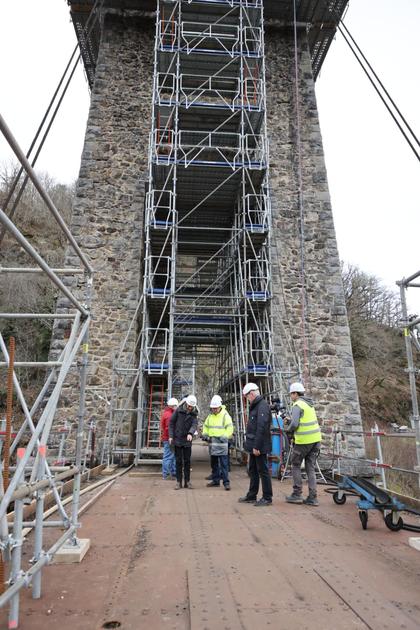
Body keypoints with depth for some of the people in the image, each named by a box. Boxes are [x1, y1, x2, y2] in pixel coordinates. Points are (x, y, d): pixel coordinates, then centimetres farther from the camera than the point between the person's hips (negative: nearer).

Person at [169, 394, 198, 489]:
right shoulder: (178, 410, -5)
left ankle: (187, 481, 15)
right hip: (177, 439, -1)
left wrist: (190, 433, -35)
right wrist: (171, 436, -7)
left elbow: (194, 425, -14)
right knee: (178, 461, 3)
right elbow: (171, 422, 0)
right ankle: (179, 482, 10)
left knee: (187, 461, 5)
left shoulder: (194, 414, 0)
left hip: (187, 440, 2)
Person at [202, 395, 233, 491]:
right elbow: (205, 426, 22)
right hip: (212, 443, 7)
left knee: (224, 464, -7)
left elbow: (230, 428, -10)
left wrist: (224, 436, -19)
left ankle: (226, 482, -2)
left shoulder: (225, 415, -7)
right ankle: (215, 480, 25)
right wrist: (205, 434, 7)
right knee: (214, 463, 15)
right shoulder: (210, 416, 11)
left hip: (221, 443, -6)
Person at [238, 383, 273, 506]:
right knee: (253, 471, 17)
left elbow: (261, 428, -24)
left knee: (263, 471, 0)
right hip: (254, 446, 10)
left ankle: (267, 498, 11)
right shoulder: (255, 406, 15)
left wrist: (257, 446, -23)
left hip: (260, 446, -10)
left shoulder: (263, 406, -18)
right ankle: (251, 496, 28)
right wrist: (252, 445, 15)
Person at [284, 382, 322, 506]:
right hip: (315, 439, 8)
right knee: (310, 468, 10)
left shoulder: (297, 405, -12)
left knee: (296, 465, 8)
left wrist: (288, 429, 0)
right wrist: (290, 420, 14)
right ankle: (312, 498, 9)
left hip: (304, 440, -8)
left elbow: (294, 424, -20)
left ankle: (297, 494, 10)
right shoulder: (309, 404, 14)